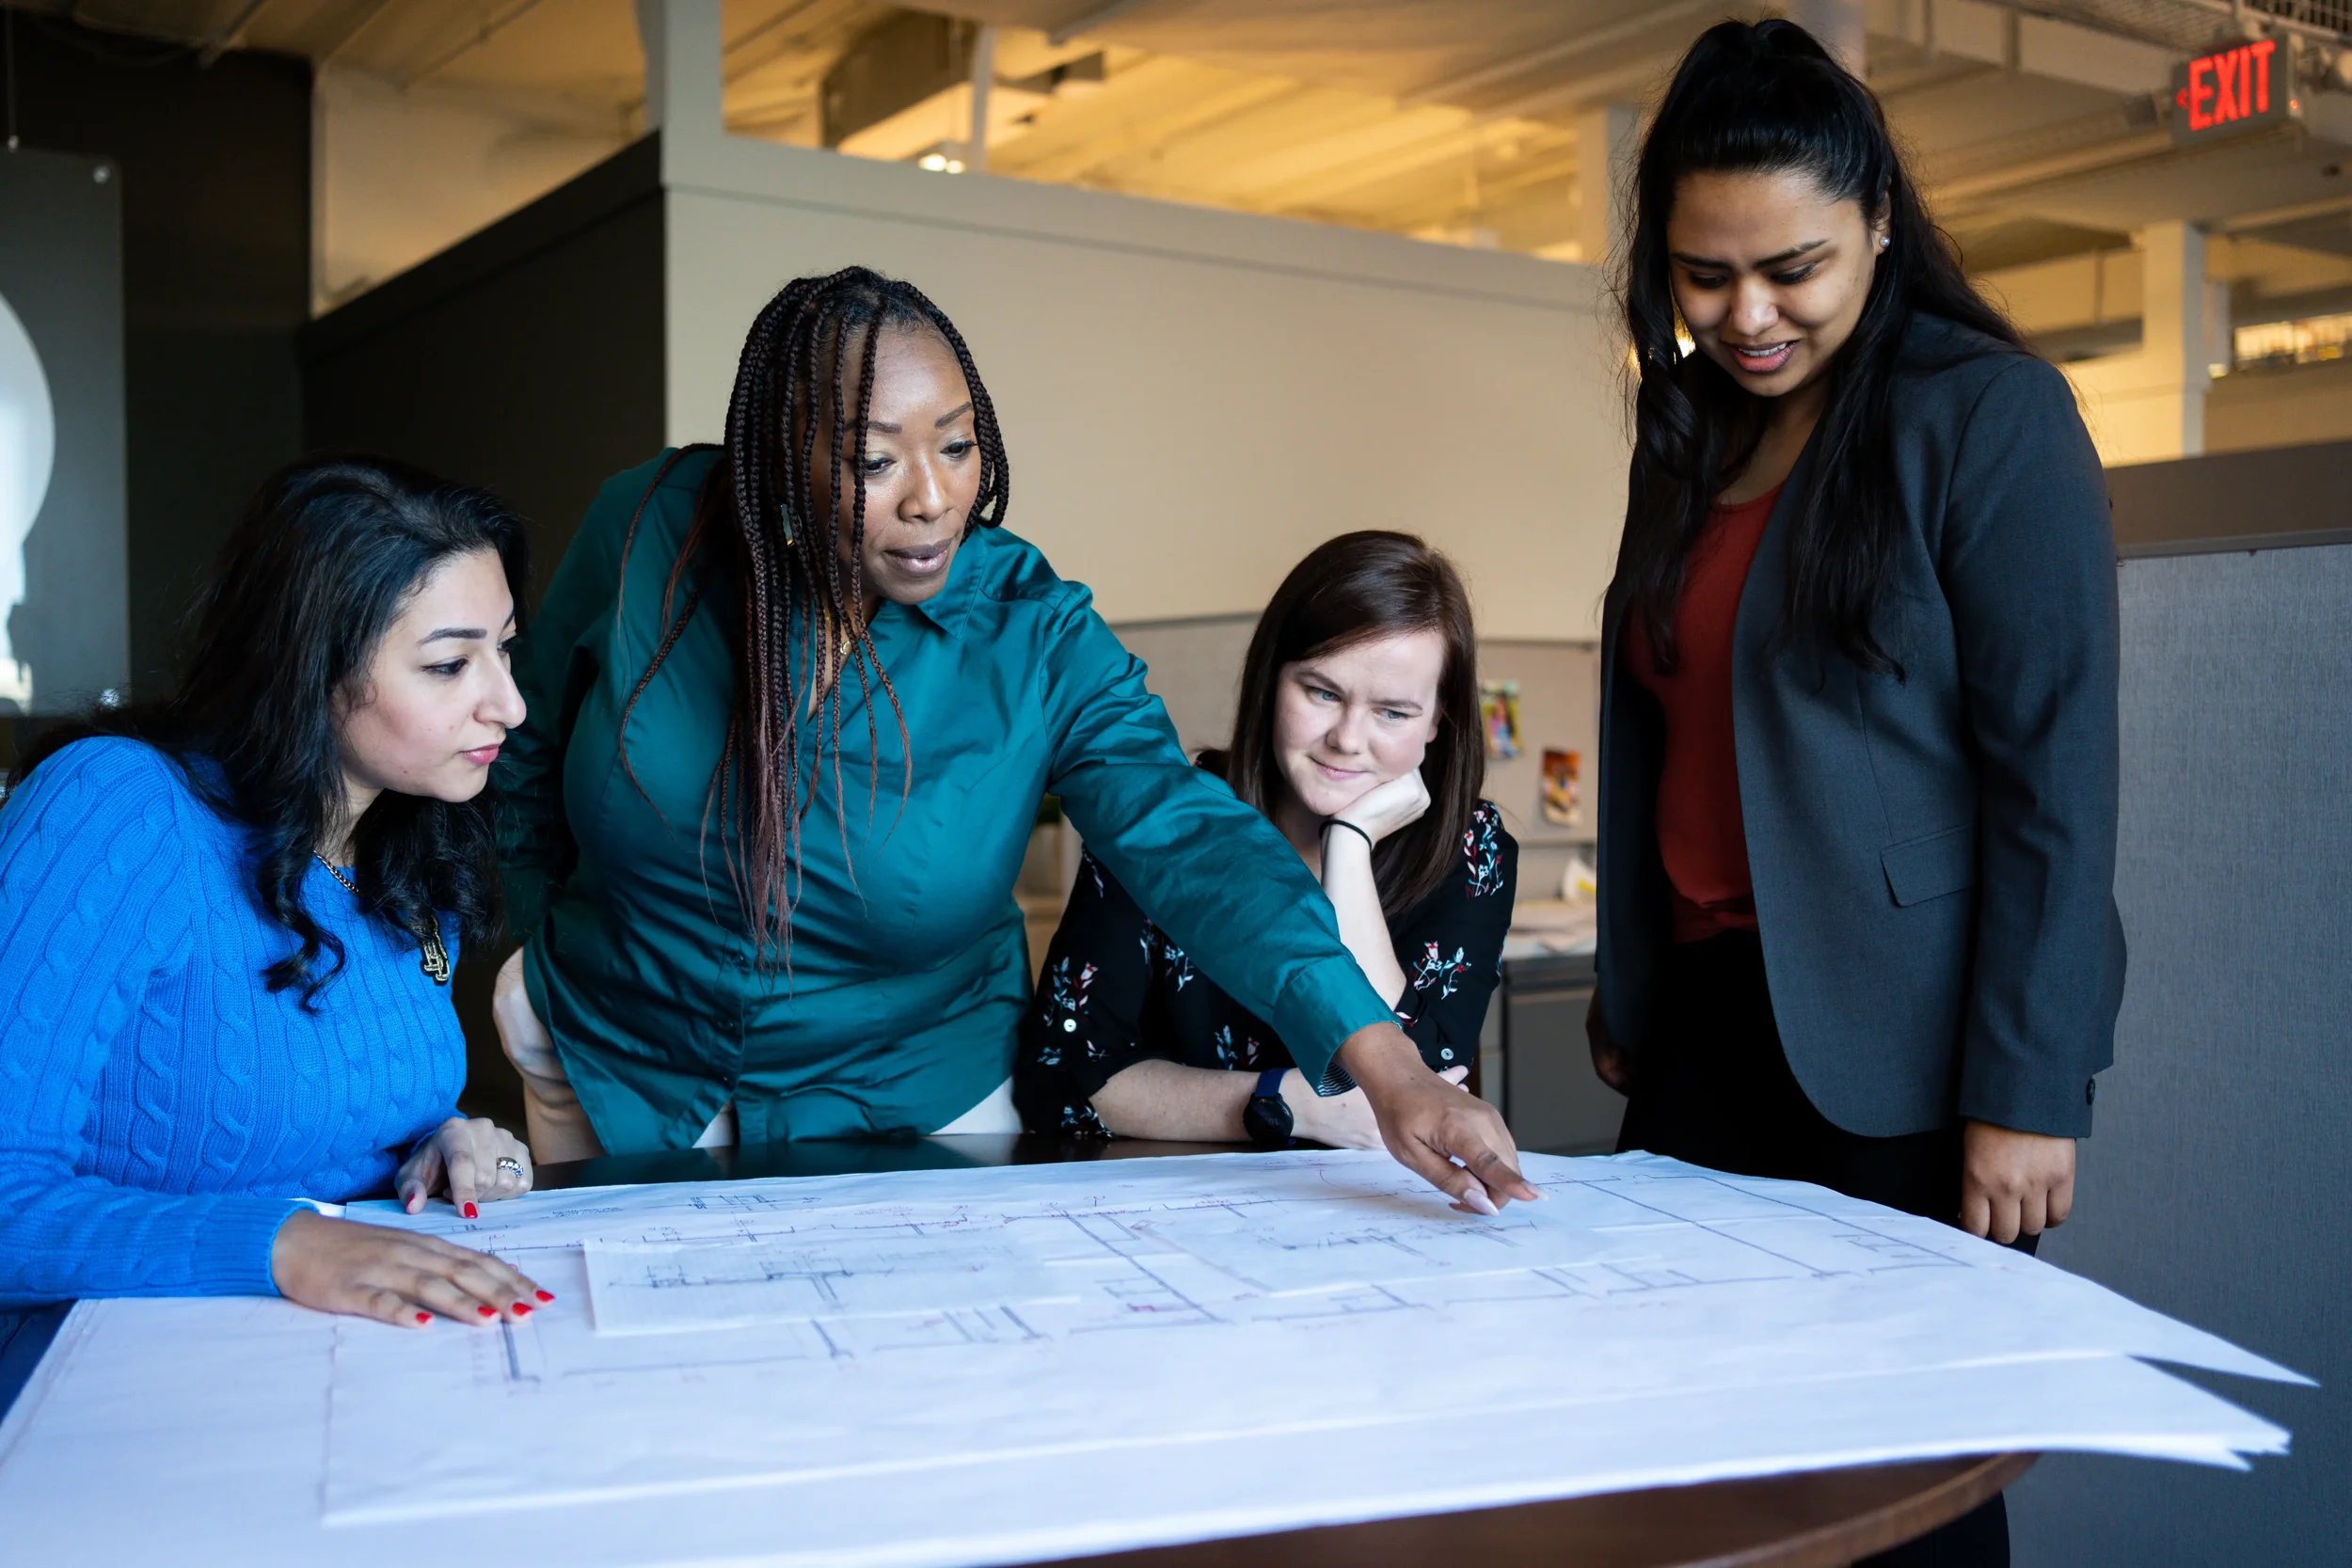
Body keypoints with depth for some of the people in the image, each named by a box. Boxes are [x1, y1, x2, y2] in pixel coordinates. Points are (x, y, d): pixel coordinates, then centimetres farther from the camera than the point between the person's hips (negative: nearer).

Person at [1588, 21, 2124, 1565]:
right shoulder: (1689, 428, 11)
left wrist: (2030, 1090, -14)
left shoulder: (1989, 413, -9)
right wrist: (1626, 998, 17)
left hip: (1901, 1050, -6)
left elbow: (2056, 771, -12)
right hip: (1712, 1017, 6)